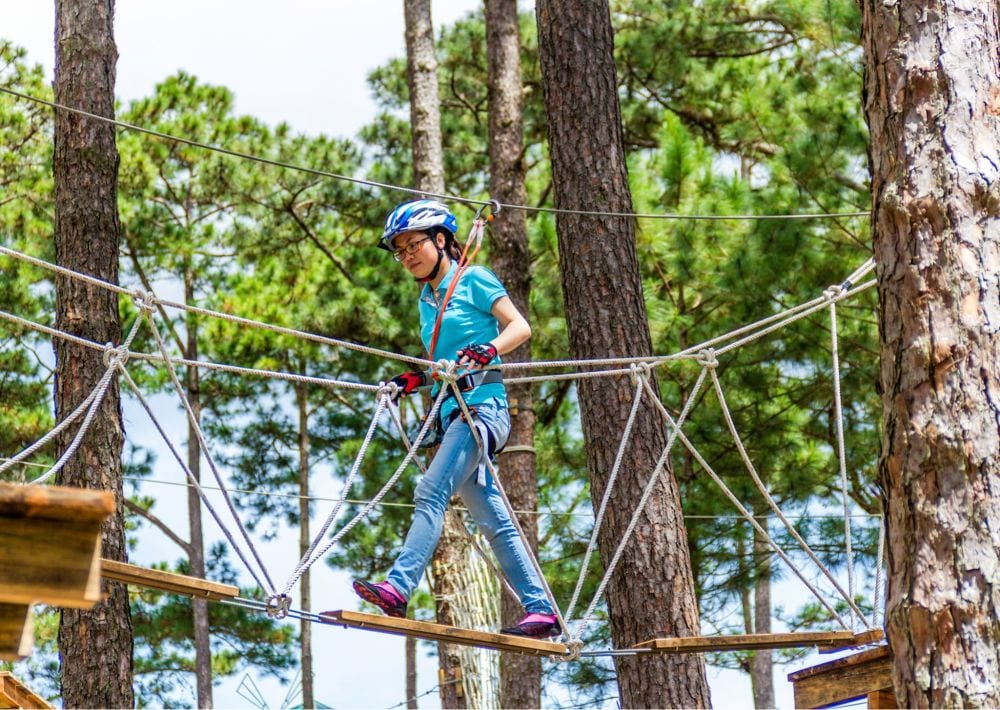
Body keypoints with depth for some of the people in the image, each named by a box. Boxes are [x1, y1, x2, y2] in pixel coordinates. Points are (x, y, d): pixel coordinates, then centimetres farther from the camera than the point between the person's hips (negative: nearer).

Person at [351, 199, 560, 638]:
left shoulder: (472, 280, 1)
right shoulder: (428, 299, 22)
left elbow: (520, 327, -8)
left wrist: (488, 350, -26)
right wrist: (412, 381, 8)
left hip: (482, 405, -9)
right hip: (450, 412, 9)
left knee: (431, 491, -24)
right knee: (493, 519, 5)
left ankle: (398, 588, -35)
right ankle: (540, 610, 6)